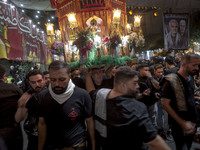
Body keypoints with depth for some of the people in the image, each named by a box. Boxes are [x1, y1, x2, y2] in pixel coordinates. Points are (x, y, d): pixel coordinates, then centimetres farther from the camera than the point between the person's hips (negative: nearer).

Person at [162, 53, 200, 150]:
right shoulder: (171, 81, -21)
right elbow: (165, 104, -20)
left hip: (192, 122, 7)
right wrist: (182, 123, -20)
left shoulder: (191, 79, 2)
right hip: (178, 124, -7)